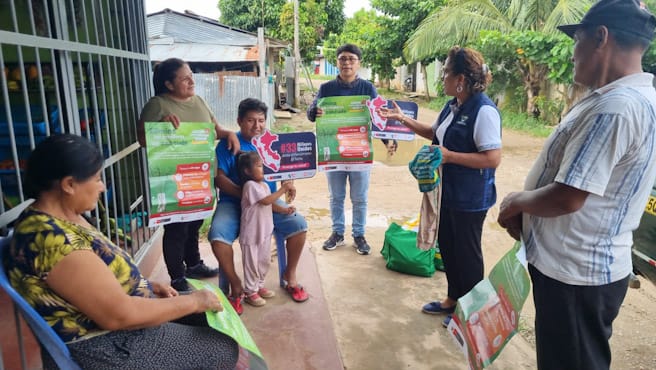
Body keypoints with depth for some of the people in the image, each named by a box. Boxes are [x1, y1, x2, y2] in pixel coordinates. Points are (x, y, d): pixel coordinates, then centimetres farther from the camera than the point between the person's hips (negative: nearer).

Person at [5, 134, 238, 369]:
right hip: (104, 349, -10)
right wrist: (193, 301, -19)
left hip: (109, 331, 10)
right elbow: (118, 314, -30)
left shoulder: (63, 217, 1)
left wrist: (147, 286, 2)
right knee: (223, 350, -1)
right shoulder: (51, 239, -30)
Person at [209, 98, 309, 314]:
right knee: (218, 234, -30)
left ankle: (290, 275, 3)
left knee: (299, 224, -20)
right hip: (233, 202, -2)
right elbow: (220, 178, -10)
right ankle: (234, 285, -7)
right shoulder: (228, 145, -2)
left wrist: (288, 183, -12)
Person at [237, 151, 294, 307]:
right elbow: (266, 201, -24)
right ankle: (250, 292, 19)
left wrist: (284, 210, 3)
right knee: (251, 263, 5)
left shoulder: (265, 185, 8)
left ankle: (259, 286, 35)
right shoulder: (250, 185, -18)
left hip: (265, 230, 8)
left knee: (264, 261, 18)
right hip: (251, 232, -8)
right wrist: (283, 189, -20)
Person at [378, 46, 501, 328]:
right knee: (447, 246, 19)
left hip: (470, 198, -9)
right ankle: (453, 299, 39)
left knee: (466, 252, 8)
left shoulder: (483, 110, -22)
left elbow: (493, 158, -26)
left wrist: (449, 156, -25)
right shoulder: (453, 106, 5)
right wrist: (403, 119, 14)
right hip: (446, 191, 9)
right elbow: (434, 133, 20)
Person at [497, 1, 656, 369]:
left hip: (575, 272, -9)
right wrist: (525, 209, 4)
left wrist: (515, 202, -8)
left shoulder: (616, 107, -26)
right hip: (583, 264, 9)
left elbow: (565, 199, -27)